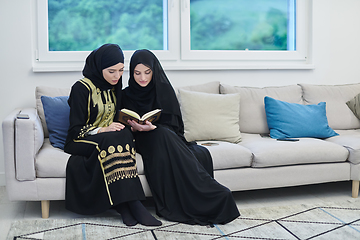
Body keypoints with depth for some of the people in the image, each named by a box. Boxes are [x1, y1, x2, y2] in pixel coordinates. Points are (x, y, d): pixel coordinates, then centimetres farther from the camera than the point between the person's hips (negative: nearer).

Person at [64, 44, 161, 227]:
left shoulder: (114, 88, 11)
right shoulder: (81, 88, -9)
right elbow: (76, 129, -11)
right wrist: (103, 130, -25)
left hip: (110, 139, 5)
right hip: (80, 142, -5)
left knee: (125, 136, -31)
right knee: (114, 140, -36)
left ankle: (124, 204, -38)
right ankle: (132, 203, -39)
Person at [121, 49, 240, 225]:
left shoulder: (164, 90, 8)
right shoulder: (127, 95, 9)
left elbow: (174, 124, -1)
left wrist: (153, 127, -22)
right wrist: (135, 128, -19)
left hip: (169, 137, 1)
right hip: (143, 141, -1)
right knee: (162, 136, -39)